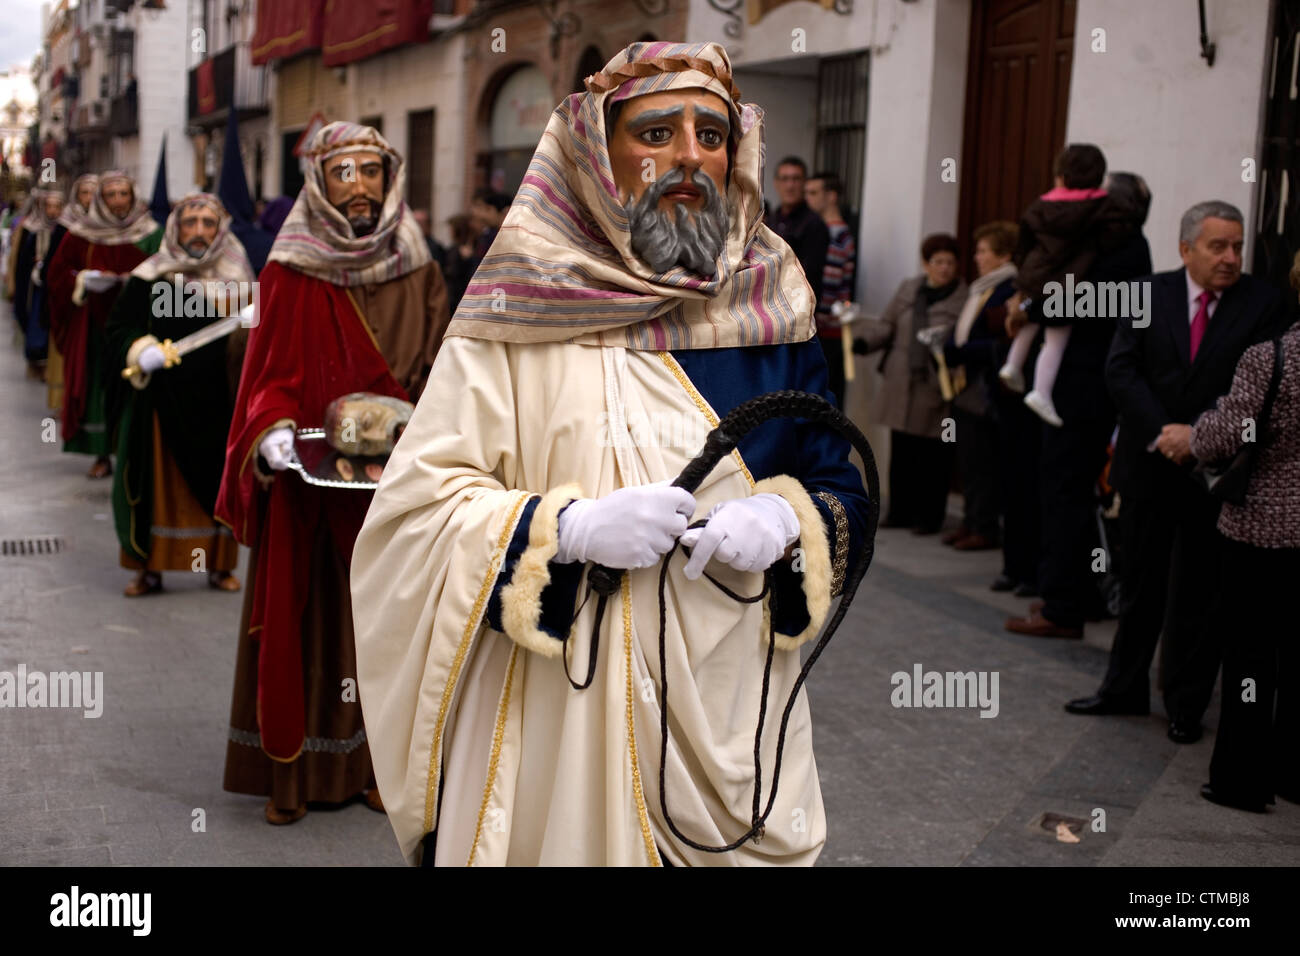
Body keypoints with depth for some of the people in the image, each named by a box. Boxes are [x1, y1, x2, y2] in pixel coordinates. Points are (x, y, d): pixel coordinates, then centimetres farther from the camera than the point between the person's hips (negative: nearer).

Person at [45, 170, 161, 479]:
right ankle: (102, 455, 8)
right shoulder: (81, 233, 4)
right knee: (97, 385, 0)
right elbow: (58, 272, 8)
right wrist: (85, 280, -11)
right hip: (93, 323, 1)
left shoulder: (151, 233, 1)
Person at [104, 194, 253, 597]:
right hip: (161, 401, -1)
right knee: (158, 483, 2)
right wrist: (140, 351, -17)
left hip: (219, 403, 1)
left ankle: (220, 565, 19)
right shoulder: (149, 279, 1)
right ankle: (149, 568, 13)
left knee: (218, 481, 6)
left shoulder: (238, 279, 6)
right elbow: (117, 329, 0)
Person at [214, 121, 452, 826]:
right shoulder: (290, 274, 0)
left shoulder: (417, 273, 6)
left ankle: (375, 762, 18)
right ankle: (291, 773, 13)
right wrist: (273, 434, -21)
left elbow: (437, 377, 5)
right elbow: (271, 376, -3)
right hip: (307, 484, -2)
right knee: (305, 616, 3)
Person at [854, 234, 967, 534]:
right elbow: (887, 324, 14)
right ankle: (900, 511, 22)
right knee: (901, 453, 11)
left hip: (937, 389, -5)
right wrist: (865, 340, -4)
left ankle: (929, 516, 14)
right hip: (901, 384, 5)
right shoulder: (908, 289, 12)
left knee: (933, 456, 3)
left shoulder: (964, 298, -5)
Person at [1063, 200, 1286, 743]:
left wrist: (1197, 433, -19)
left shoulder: (1262, 303, -4)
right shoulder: (1150, 293, 0)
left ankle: (1186, 707, 22)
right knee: (1141, 586, 14)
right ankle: (1125, 690, 28)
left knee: (1197, 594, 8)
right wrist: (1160, 432, -16)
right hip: (1150, 464, 2)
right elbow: (1120, 371, -6)